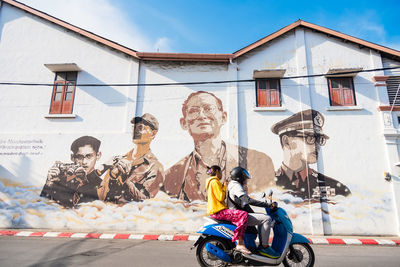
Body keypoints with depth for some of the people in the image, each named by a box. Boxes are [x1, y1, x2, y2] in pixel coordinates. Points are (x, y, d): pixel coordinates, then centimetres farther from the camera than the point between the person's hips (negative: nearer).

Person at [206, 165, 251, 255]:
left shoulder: (211, 182, 22)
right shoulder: (215, 182, -10)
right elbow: (221, 198, -17)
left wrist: (224, 187, 16)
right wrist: (225, 187, -4)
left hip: (214, 211, 11)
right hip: (218, 211, -11)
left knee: (238, 214, 25)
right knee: (243, 214, -21)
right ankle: (240, 244, -23)